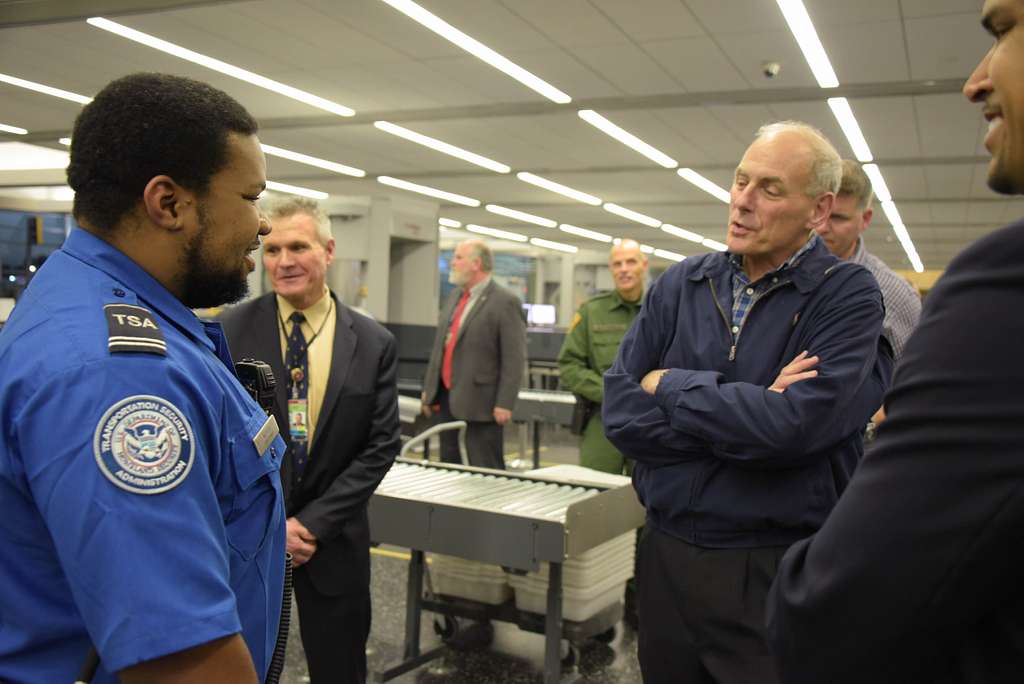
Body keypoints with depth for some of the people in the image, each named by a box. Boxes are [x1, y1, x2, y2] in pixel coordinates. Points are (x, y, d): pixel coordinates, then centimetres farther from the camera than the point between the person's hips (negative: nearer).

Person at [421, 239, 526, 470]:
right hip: (446, 399, 8)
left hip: (479, 403, -8)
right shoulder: (455, 296, 14)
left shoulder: (505, 302, -11)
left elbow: (514, 359, -14)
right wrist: (429, 388, 17)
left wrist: (505, 403, -17)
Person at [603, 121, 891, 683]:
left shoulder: (848, 295, -9)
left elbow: (793, 426, -24)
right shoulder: (679, 285, 2)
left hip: (781, 572, -4)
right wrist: (748, 416, -16)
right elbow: (620, 412, -7)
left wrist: (669, 386, -11)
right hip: (666, 553, 4)